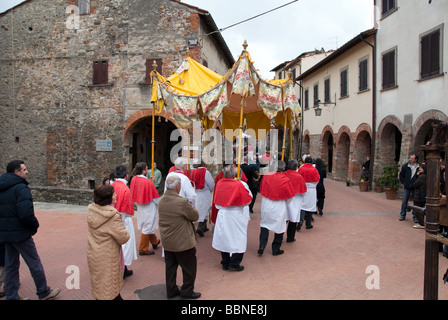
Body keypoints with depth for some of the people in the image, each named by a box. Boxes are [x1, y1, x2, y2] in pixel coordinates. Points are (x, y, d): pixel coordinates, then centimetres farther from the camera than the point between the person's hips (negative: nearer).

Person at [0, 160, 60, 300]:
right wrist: (35, 225, -11)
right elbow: (26, 213, -27)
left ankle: (11, 296, 26)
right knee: (35, 263, 6)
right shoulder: (21, 188, -19)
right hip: (20, 233, -8)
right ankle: (44, 292, 19)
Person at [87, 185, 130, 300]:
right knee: (109, 286, 8)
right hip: (108, 257, -7)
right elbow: (123, 238, -23)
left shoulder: (91, 213, -4)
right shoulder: (113, 217, -26)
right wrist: (126, 233, -4)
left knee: (98, 281, 23)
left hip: (93, 255, 7)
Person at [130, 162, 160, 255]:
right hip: (149, 207, -8)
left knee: (147, 226, 23)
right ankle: (143, 249, 15)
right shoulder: (147, 182, -25)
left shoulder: (134, 179, -6)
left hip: (140, 206, 8)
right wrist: (160, 207, -1)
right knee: (147, 228, 5)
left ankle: (154, 242, 43)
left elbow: (134, 194, 7)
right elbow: (155, 197, -16)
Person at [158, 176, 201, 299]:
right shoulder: (182, 202, -26)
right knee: (189, 267, 12)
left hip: (167, 241, 7)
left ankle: (171, 290, 33)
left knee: (170, 266, 20)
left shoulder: (161, 200, -2)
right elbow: (195, 216, -16)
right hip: (182, 242, -7)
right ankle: (187, 291, 24)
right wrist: (190, 207, 1)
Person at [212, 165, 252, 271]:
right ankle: (234, 263, 14)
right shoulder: (240, 184, -19)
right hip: (236, 216, -4)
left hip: (223, 215, 5)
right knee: (237, 239, 9)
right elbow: (249, 198, -7)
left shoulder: (219, 183, -7)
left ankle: (225, 263, 26)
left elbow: (216, 200, 5)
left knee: (224, 238, 15)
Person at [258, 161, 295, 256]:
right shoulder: (286, 180, -16)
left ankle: (262, 247, 8)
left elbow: (261, 191, 4)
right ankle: (276, 249, 25)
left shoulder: (266, 176, -10)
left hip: (266, 204, 2)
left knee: (265, 225, 17)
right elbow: (289, 197, -7)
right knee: (279, 227, 14)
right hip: (279, 207, -2)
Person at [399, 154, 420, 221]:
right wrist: (403, 182, 6)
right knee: (404, 201, 5)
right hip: (407, 187, 2)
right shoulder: (405, 166, 0)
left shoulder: (419, 167, -6)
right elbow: (401, 175, 11)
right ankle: (402, 215, 15)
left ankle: (415, 216, 15)